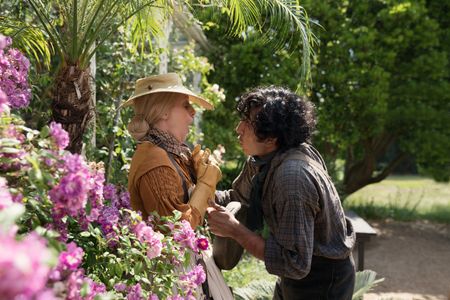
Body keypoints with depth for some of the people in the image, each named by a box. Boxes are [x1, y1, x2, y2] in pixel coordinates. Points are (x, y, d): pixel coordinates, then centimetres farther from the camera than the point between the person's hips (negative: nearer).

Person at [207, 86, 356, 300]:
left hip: (322, 280, -8)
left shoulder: (292, 178, -33)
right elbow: (237, 198, 10)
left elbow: (295, 264, -32)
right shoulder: (262, 159, -6)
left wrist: (235, 231, -29)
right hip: (301, 265, 8)